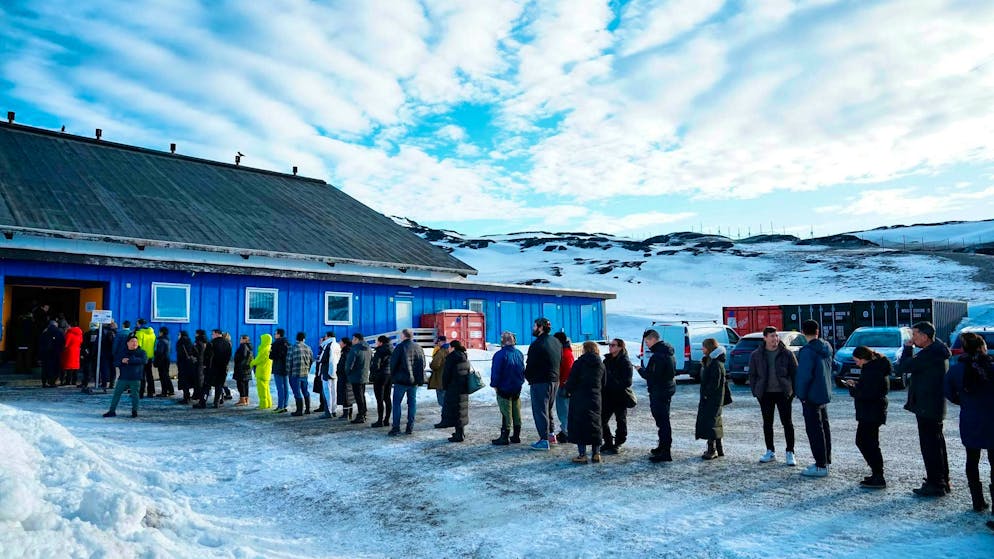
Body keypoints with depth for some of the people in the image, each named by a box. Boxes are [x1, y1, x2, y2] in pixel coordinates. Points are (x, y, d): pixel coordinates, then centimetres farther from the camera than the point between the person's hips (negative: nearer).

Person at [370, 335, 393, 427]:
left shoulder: (380, 351, -14)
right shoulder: (393, 350, 9)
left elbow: (376, 365, -16)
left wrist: (372, 375, -6)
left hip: (381, 376, -8)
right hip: (390, 376, 8)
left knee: (380, 400, -3)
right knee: (387, 398, 12)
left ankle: (380, 421, -2)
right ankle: (386, 420, 16)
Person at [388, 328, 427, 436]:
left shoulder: (400, 347, -9)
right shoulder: (419, 348, 7)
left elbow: (393, 363, -8)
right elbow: (423, 364, 12)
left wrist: (393, 376, 6)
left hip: (401, 380, -5)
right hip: (414, 381, 5)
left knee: (397, 403, 1)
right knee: (412, 403, 10)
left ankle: (396, 428, -2)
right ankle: (410, 428, 11)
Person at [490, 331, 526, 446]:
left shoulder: (500, 354, -16)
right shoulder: (519, 353, 6)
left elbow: (495, 372, -15)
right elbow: (523, 370, 14)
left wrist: (494, 385, -5)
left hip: (504, 389, -6)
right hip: (517, 389, 6)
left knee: (506, 414, -3)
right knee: (516, 413, 12)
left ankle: (504, 437, 1)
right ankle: (516, 436, 19)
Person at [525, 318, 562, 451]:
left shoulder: (537, 344, -19)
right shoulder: (556, 342, 9)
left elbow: (530, 365, -16)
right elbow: (560, 361, 13)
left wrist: (528, 376, 3)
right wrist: (555, 375, 16)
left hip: (539, 382, -8)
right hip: (555, 380, 8)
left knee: (539, 410, -1)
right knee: (548, 408, 23)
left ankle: (544, 440, 1)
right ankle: (551, 433, 29)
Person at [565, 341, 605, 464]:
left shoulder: (579, 363, -10)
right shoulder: (601, 365, 7)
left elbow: (571, 381, -10)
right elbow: (603, 384, 12)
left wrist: (567, 390, 8)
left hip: (579, 399, -5)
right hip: (595, 399, 5)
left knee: (579, 425, 1)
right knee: (595, 425, 13)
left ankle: (582, 455, 0)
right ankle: (596, 454, 16)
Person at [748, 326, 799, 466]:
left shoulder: (786, 354, -2)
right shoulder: (756, 355, 1)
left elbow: (795, 373, 2)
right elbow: (752, 375, 7)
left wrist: (793, 391, -3)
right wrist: (756, 392, 1)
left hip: (783, 393, -2)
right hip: (765, 394, 2)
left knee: (787, 423, 1)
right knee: (767, 423, 9)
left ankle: (790, 453, 10)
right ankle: (770, 452, 21)